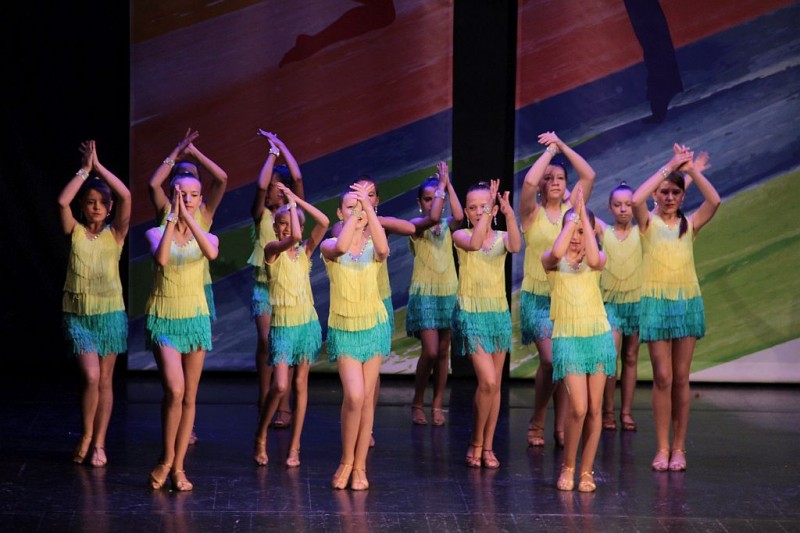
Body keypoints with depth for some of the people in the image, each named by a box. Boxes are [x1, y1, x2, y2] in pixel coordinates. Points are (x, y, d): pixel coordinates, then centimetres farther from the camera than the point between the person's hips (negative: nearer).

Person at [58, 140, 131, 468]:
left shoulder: (115, 233, 1)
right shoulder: (74, 232, 1)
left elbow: (125, 196, -14)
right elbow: (62, 201, -18)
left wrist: (98, 166, -8)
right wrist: (85, 169, -10)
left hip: (110, 313, 1)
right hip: (77, 314, -1)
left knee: (105, 380, 5)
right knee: (90, 376, -13)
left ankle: (98, 444, 13)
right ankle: (85, 438, 5)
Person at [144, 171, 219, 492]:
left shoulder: (206, 237, 5)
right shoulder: (157, 233, 0)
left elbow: (212, 253, -21)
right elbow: (161, 259, -24)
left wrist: (188, 217, -22)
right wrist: (172, 217, -20)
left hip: (196, 318, 3)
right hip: (164, 319, -3)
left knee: (189, 397, 5)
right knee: (174, 391, -19)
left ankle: (178, 466, 14)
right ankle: (166, 459, 0)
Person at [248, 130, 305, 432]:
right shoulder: (261, 214, 2)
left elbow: (297, 179, -8)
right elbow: (261, 185, -16)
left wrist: (282, 146, -5)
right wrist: (273, 151, -8)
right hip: (264, 284, -1)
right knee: (266, 341, -9)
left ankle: (283, 406, -2)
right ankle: (264, 400, 4)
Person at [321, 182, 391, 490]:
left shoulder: (372, 246, -1)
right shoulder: (330, 246, -5)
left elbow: (383, 249, -28)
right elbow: (341, 248, -31)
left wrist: (368, 205, -31)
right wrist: (356, 210, -30)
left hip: (374, 326, 2)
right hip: (343, 328, -2)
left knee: (367, 398, 4)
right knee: (354, 396, -15)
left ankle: (360, 466, 14)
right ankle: (346, 461, 4)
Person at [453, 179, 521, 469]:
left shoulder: (501, 237, 4)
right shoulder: (461, 236, -3)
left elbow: (515, 247, -21)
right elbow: (474, 243, -27)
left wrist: (509, 213, -35)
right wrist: (487, 211, -29)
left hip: (499, 313, 4)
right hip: (471, 313, -4)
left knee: (495, 384, 7)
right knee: (487, 381, -14)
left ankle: (487, 446, 16)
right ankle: (475, 442, 3)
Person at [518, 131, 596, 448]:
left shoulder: (571, 210, 7)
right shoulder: (532, 213, -3)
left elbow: (589, 176, -3)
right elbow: (528, 181, -21)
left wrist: (562, 146, -3)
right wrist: (549, 151, -9)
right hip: (538, 297, -4)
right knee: (550, 360, -14)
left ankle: (560, 427, 11)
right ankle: (536, 422, 3)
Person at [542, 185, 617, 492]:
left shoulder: (597, 258, 5)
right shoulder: (551, 261, 1)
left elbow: (594, 260, -21)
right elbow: (557, 253, -25)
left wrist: (584, 215, -20)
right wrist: (573, 214, -19)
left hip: (599, 337, 2)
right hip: (567, 339, -2)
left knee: (594, 409, 3)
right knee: (578, 408, -13)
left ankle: (586, 471, 14)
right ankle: (568, 467, 7)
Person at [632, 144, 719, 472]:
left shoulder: (690, 224, 8)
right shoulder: (648, 222, 2)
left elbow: (714, 201, -11)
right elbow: (636, 200, -20)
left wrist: (692, 170, -10)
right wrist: (669, 167, -17)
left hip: (687, 301, 2)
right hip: (656, 302, -2)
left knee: (681, 377, 4)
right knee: (662, 377, -4)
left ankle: (679, 448, 10)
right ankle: (662, 448, 1)